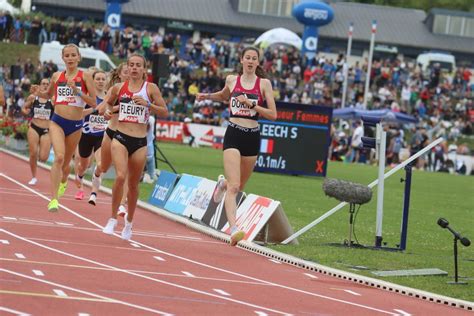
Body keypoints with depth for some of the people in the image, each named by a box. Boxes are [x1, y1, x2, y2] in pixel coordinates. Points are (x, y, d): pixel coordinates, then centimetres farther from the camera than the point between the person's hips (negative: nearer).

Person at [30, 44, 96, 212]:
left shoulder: (85, 76, -4)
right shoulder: (57, 76, 5)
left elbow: (93, 102, -8)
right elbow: (49, 95, 22)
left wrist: (77, 91, -20)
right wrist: (38, 93, 1)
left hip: (75, 124, 0)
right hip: (57, 122, 0)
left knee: (66, 162, 15)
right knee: (59, 157, -22)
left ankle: (63, 181, 52)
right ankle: (53, 199, -23)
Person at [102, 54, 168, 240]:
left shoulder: (151, 88, 1)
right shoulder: (119, 88, 6)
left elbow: (165, 112, 0)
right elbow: (106, 104, 24)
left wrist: (147, 104, -14)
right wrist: (111, 110, 3)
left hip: (140, 142, 0)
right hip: (120, 137, 0)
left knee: (133, 184, 10)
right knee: (120, 176, -21)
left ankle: (129, 222, 31)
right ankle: (113, 219, -9)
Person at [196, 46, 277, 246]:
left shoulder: (264, 83, 1)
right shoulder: (232, 79, 6)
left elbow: (273, 115, -4)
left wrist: (251, 104, -14)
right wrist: (207, 96, 15)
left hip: (252, 136, 1)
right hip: (233, 134, -1)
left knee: (240, 186, 18)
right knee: (234, 187, -16)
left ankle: (223, 183, 54)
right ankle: (234, 230, -24)